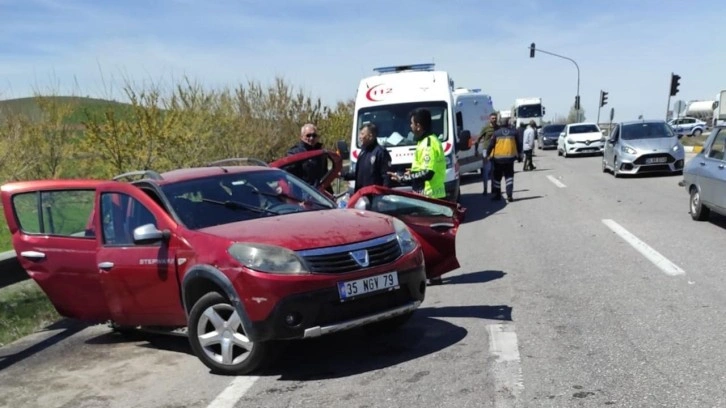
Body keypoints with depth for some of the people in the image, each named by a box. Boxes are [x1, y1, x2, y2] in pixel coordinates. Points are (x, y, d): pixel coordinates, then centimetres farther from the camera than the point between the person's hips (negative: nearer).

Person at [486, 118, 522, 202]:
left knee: (497, 177, 10)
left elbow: (491, 145, -1)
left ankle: (497, 195, 14)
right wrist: (519, 155, 19)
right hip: (510, 158, 1)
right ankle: (509, 195, -6)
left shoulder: (496, 133, -1)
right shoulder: (513, 132, 4)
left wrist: (488, 154, 11)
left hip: (498, 158, -1)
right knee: (509, 176, 6)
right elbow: (519, 145, 9)